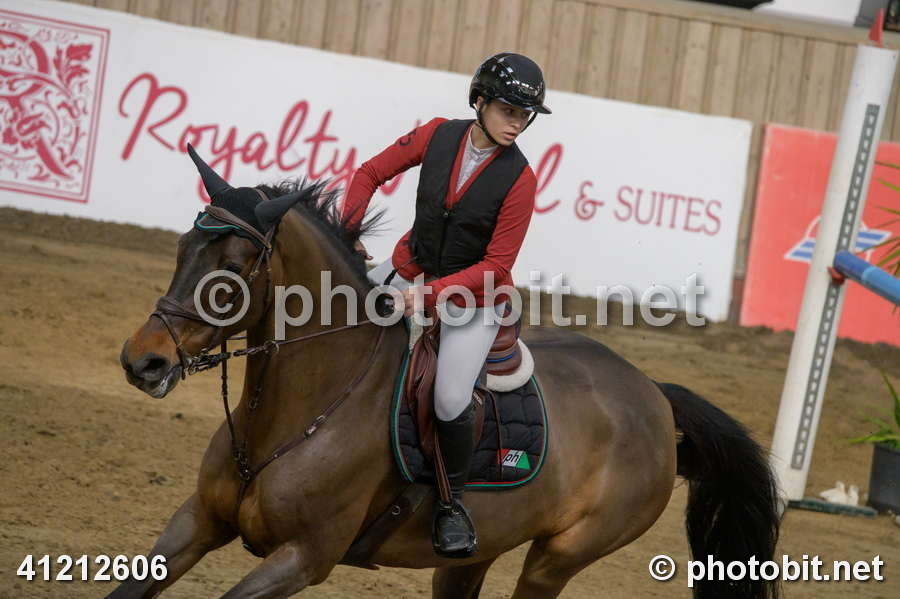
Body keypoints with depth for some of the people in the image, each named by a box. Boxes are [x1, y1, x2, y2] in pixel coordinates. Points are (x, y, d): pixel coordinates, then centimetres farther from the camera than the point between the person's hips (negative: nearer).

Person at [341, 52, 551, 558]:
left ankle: (452, 502, 7)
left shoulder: (519, 179, -19)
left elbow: (496, 265, -19)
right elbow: (371, 174, 1)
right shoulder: (438, 135, -9)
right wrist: (348, 231, -14)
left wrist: (432, 292, -29)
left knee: (451, 402, -19)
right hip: (411, 266, 4)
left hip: (474, 295, -4)